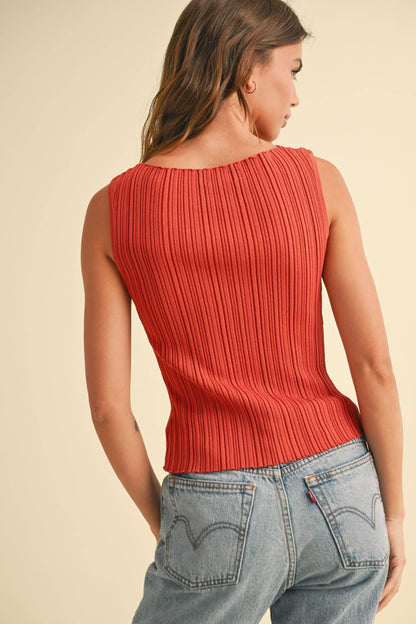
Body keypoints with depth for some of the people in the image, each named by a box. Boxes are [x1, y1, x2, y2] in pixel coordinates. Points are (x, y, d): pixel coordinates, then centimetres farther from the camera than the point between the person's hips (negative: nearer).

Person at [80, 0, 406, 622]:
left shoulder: (111, 210, -6)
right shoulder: (317, 179, -6)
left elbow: (107, 403, -6)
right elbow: (374, 363, -7)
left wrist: (166, 526, 9)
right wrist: (393, 512, 5)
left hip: (218, 520, -2)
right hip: (339, 498, 2)